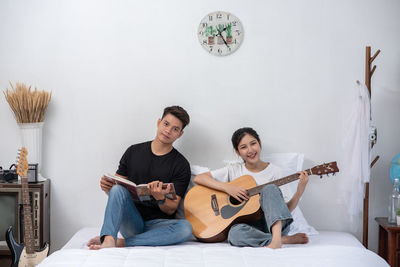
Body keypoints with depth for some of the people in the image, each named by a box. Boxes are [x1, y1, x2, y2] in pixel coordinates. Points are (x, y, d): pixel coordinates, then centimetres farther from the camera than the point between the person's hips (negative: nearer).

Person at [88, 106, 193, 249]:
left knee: (186, 228, -32)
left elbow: (171, 210, -2)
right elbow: (116, 184, 13)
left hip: (157, 224, -1)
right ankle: (108, 239, -43)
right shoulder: (134, 151, 9)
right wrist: (107, 187, -12)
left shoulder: (181, 165, 2)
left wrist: (160, 198, -25)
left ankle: (121, 243, -31)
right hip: (131, 223, 1)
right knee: (118, 189, -25)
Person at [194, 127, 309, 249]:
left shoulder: (275, 171, 6)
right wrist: (227, 187, -11)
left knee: (270, 189, -27)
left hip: (275, 224, 0)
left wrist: (299, 191, -15)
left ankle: (277, 237, -42)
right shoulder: (233, 170, 8)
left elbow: (286, 209, 3)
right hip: (249, 225, 1)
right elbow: (198, 178, 0)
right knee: (235, 234, -36)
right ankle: (285, 239, -27)